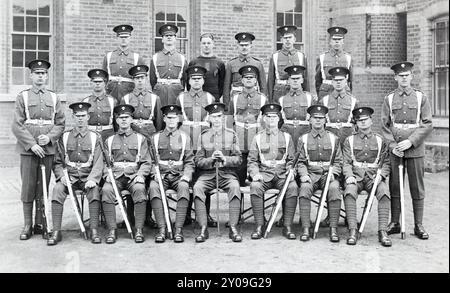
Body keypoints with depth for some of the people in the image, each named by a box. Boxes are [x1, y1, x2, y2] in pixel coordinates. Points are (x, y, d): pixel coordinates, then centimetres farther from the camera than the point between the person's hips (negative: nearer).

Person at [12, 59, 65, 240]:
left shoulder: (54, 98, 11)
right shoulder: (22, 97, 4)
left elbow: (60, 124, 8)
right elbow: (17, 125, -2)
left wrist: (49, 137, -10)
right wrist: (32, 144, -12)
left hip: (48, 149, 2)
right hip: (28, 149, -2)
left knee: (43, 188, 6)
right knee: (28, 188, 1)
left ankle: (40, 224, 16)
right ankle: (27, 225, 12)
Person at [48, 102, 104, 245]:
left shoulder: (95, 137, 6)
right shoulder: (64, 137, 11)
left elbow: (98, 163, -3)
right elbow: (57, 162, 9)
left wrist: (92, 179, -20)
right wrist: (61, 176, -11)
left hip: (88, 177, -1)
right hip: (69, 176, 1)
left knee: (94, 189, -32)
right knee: (57, 189, -28)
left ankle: (94, 230, -25)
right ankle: (56, 232, -23)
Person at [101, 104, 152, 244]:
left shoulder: (140, 138, 13)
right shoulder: (109, 140, 18)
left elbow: (146, 162, 7)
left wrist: (140, 175, -11)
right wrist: (107, 175, -7)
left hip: (134, 175, -1)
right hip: (115, 176, 1)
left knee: (139, 189, -34)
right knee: (106, 190, -30)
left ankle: (139, 230, -27)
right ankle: (112, 230, -24)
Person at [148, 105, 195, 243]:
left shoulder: (185, 138, 11)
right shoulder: (155, 138, 12)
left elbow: (189, 162, 9)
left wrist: (186, 176, -9)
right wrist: (155, 173, -9)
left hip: (179, 175, 0)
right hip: (160, 174, 1)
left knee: (184, 187, -34)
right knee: (153, 187, -32)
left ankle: (178, 229, -32)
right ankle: (162, 229, -30)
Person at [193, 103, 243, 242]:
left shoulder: (231, 135, 9)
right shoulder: (203, 136, 10)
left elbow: (238, 159, 3)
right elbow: (198, 161, 5)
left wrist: (225, 159, -17)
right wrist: (211, 160, -15)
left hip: (227, 173, -1)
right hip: (207, 174, 1)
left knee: (235, 187, -33)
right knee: (197, 188, -30)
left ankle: (233, 228, -28)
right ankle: (203, 229, -26)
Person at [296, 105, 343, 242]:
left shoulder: (333, 138, 12)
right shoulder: (303, 139, 11)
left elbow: (338, 161, 10)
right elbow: (300, 162, 8)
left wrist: (332, 173, -8)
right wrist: (303, 174, -11)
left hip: (328, 173, 0)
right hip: (311, 174, 0)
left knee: (334, 188, -32)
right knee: (305, 188, -33)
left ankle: (333, 228, -28)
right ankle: (305, 228, -31)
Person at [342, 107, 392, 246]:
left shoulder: (380, 140, 13)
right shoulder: (349, 140, 12)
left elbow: (386, 162, 9)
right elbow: (346, 162, 5)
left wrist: (380, 175, -10)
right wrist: (349, 176, -13)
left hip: (374, 176, 1)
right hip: (356, 176, 0)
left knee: (384, 193, -31)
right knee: (349, 192, -33)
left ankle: (382, 231, -26)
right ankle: (353, 231, -29)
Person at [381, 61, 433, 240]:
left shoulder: (421, 98, 4)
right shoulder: (389, 99, 6)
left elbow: (428, 125, -1)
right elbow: (384, 126, 4)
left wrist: (410, 141, -13)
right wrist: (392, 145, -8)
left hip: (415, 149, -1)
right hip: (395, 150, 1)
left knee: (417, 188, 4)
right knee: (394, 187, 5)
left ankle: (419, 225, 13)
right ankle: (394, 223, 15)